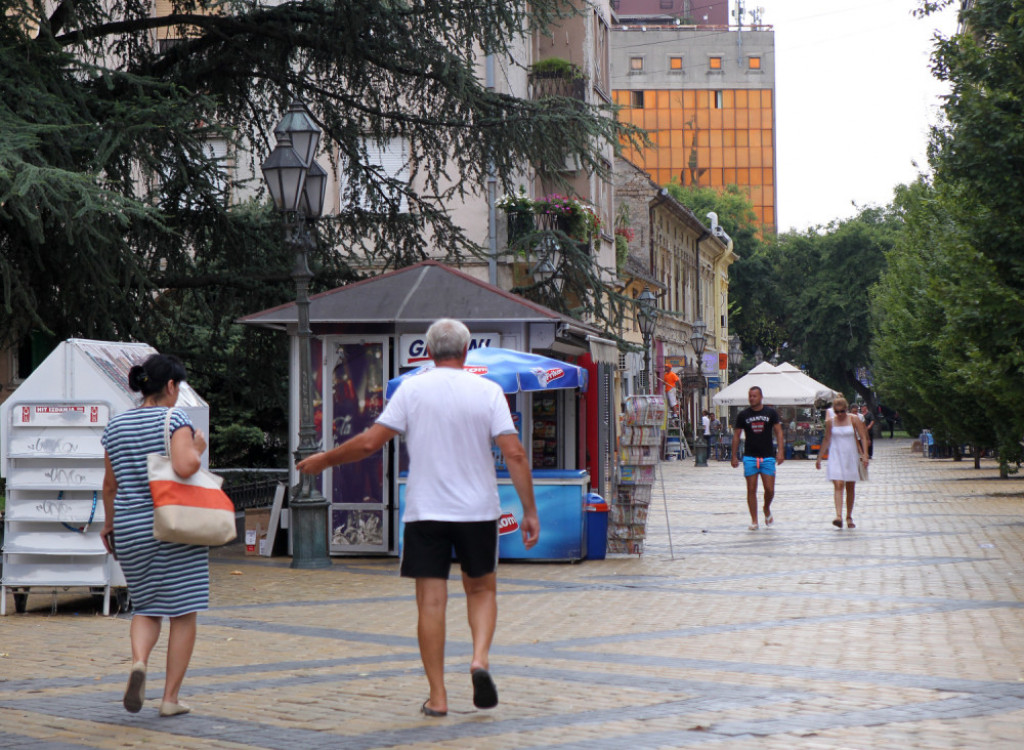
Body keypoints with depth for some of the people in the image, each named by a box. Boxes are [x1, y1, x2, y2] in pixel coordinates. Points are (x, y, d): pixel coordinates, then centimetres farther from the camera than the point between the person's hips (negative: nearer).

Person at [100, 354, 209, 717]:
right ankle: (171, 698, 4)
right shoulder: (175, 419, -10)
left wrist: (109, 523, 27)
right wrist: (198, 448, -5)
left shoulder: (116, 425, 7)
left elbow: (110, 484, 14)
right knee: (183, 612, 5)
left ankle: (139, 661, -12)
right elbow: (185, 467, -25)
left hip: (131, 530, 5)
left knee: (147, 607, 18)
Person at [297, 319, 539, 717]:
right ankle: (480, 659, -6)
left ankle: (437, 696, 3)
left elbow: (369, 442, -5)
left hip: (425, 512, 0)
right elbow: (515, 454, -8)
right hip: (478, 509, 1)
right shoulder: (488, 391, -2)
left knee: (431, 602, 3)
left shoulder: (412, 389, -2)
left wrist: (324, 459, 11)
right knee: (482, 589, 18)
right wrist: (530, 511, -2)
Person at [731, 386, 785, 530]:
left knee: (770, 490, -3)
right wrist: (734, 456, 3)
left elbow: (778, 432, 2)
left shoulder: (771, 413, 3)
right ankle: (754, 520, 5)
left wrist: (780, 451, -10)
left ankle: (767, 509, 27)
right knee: (751, 490, -2)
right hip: (749, 457, 0)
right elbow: (736, 436, 8)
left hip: (767, 457, 0)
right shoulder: (743, 415, 4)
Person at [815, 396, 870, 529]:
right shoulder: (830, 422, 2)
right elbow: (826, 440, 12)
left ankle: (849, 517, 20)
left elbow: (863, 438, -2)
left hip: (851, 457, 1)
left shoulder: (854, 420, -2)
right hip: (836, 457, 0)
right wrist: (819, 457, 15)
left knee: (850, 488, 8)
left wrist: (864, 454, -13)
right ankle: (838, 516, -27)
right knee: (838, 486, -16)